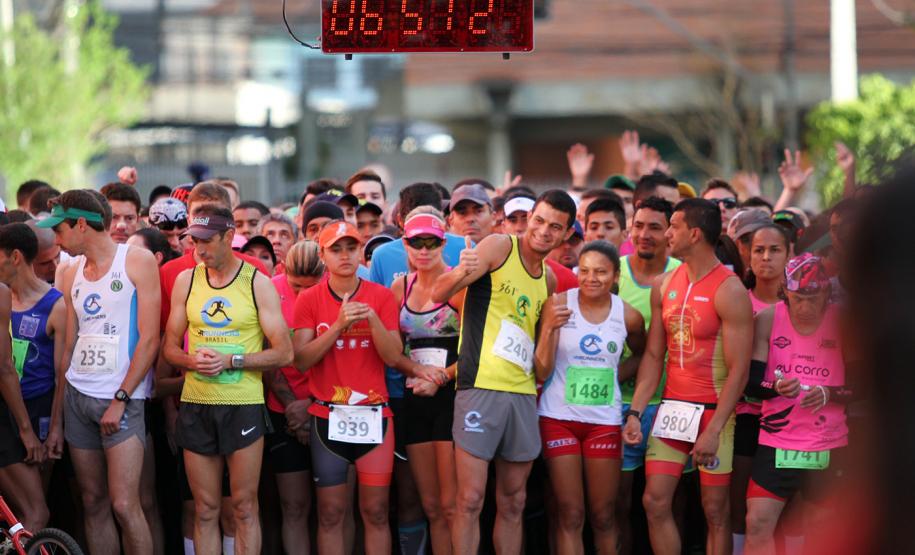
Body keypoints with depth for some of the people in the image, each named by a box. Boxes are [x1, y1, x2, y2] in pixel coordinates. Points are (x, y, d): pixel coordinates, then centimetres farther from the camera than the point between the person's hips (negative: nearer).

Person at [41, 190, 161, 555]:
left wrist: (120, 399, -14)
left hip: (122, 398, -6)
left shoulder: (137, 261, -4)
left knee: (123, 504, -13)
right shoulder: (71, 274, 14)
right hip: (78, 397, 6)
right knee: (93, 503, 6)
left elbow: (149, 340, -9)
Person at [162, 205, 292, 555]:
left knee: (244, 507, 0)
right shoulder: (186, 281, 7)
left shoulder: (258, 284, -3)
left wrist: (232, 361, -16)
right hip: (195, 406, 3)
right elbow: (170, 347, 11)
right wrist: (193, 361, -11)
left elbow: (284, 353, -5)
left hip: (244, 405, -3)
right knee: (205, 509, 6)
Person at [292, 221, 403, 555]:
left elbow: (393, 356, -4)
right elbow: (301, 360, -7)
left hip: (373, 413, 0)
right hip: (327, 415, 0)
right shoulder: (309, 300, 2)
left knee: (375, 511, 1)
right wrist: (339, 324, -18)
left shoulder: (381, 297, 3)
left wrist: (372, 317, -19)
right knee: (330, 513, 2)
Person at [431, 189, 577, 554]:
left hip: (523, 393, 7)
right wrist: (460, 274, -31)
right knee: (470, 500, -8)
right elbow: (438, 295, -13)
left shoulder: (548, 280, 16)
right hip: (481, 387, -7)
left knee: (513, 502, 10)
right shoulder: (499, 247, -3)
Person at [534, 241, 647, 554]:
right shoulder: (558, 305, -7)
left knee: (603, 515, 7)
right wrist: (550, 328, -22)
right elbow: (542, 373, -7)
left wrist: (620, 372, 1)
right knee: (570, 515, 0)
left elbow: (641, 356, 20)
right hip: (559, 418, -2)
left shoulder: (628, 316, -1)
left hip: (604, 420, 2)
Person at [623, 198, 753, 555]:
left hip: (714, 411, -6)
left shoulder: (729, 291, -11)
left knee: (715, 511, 0)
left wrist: (713, 430, -20)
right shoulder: (665, 286, 8)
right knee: (655, 502, 0)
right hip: (672, 406, 6)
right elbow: (653, 355, 11)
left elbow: (739, 369, -14)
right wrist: (635, 412, 0)